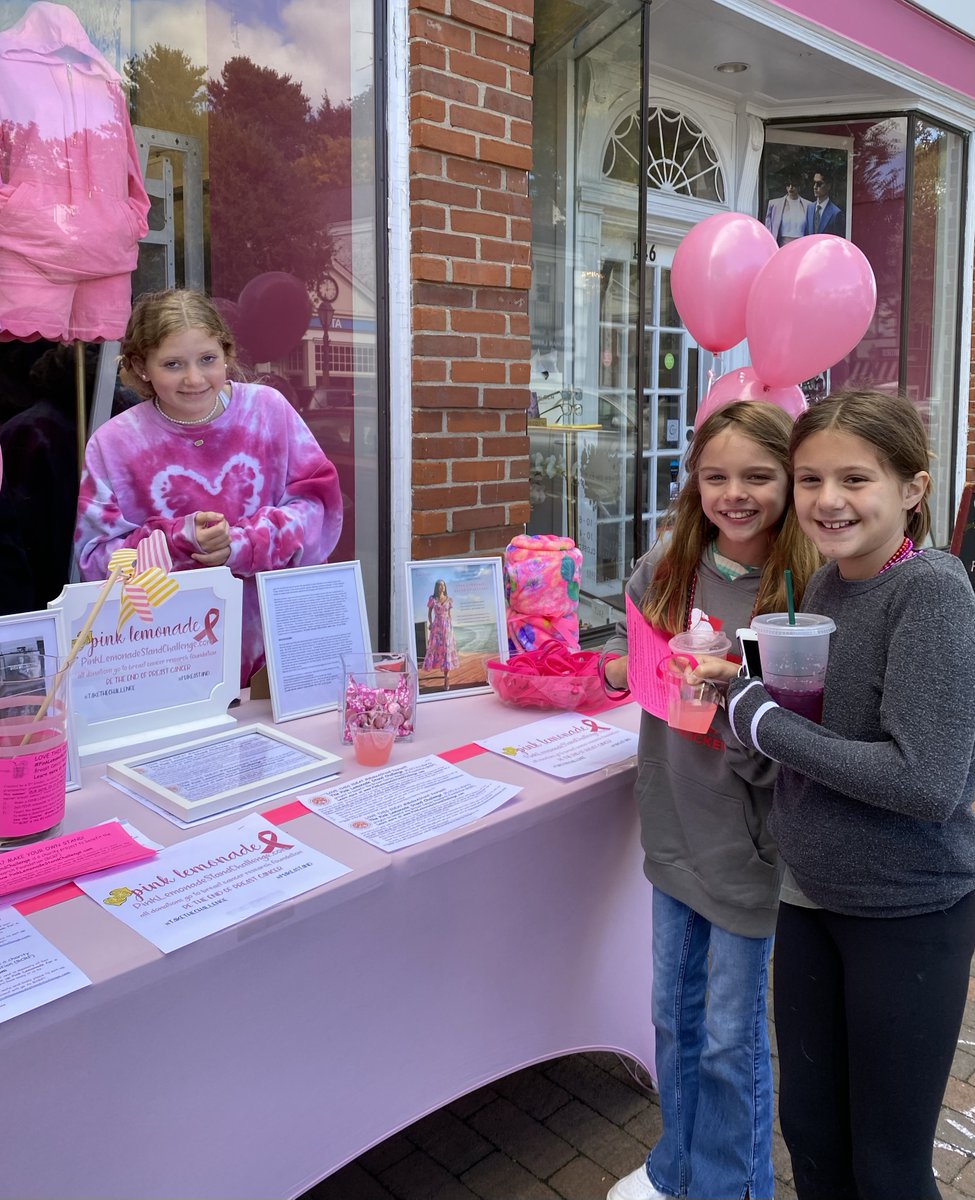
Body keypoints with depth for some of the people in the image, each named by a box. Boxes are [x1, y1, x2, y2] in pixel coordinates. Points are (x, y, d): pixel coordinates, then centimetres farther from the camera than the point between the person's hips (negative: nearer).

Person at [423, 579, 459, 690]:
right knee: (435, 647, -4)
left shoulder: (449, 600, 5)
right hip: (437, 626, 0)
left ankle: (446, 679, -2)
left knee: (447, 649, -4)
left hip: (447, 626, 0)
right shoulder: (432, 599, 1)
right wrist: (430, 623, -2)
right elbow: (429, 613, 8)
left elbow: (450, 614, 10)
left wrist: (451, 627, 8)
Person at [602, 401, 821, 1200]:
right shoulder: (669, 565, -4)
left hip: (748, 840, -4)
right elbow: (618, 660, 8)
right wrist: (640, 668, -13)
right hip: (676, 824, 5)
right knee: (675, 1014, 22)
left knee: (732, 1041, 12)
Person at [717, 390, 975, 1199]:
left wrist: (762, 719, -20)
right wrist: (746, 684, -8)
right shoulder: (825, 584, 1)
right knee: (809, 1131, 21)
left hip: (909, 911, -6)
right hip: (812, 893, 6)